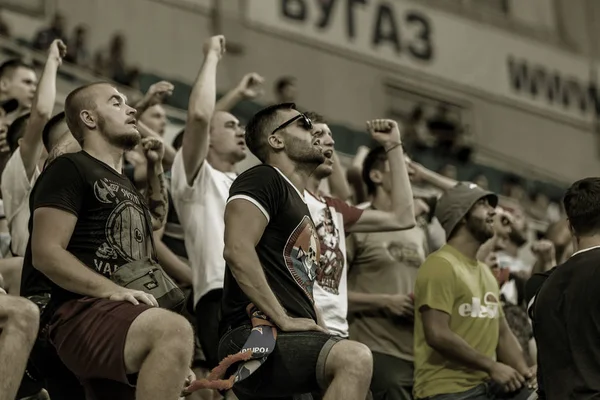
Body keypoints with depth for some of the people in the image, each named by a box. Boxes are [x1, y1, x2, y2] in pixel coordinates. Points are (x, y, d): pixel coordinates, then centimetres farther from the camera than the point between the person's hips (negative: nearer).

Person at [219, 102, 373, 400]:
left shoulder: (302, 207, 28)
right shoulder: (263, 180, -1)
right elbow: (237, 249, -18)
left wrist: (319, 331, 14)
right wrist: (284, 320, -19)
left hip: (291, 341, 10)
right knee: (354, 359, -32)